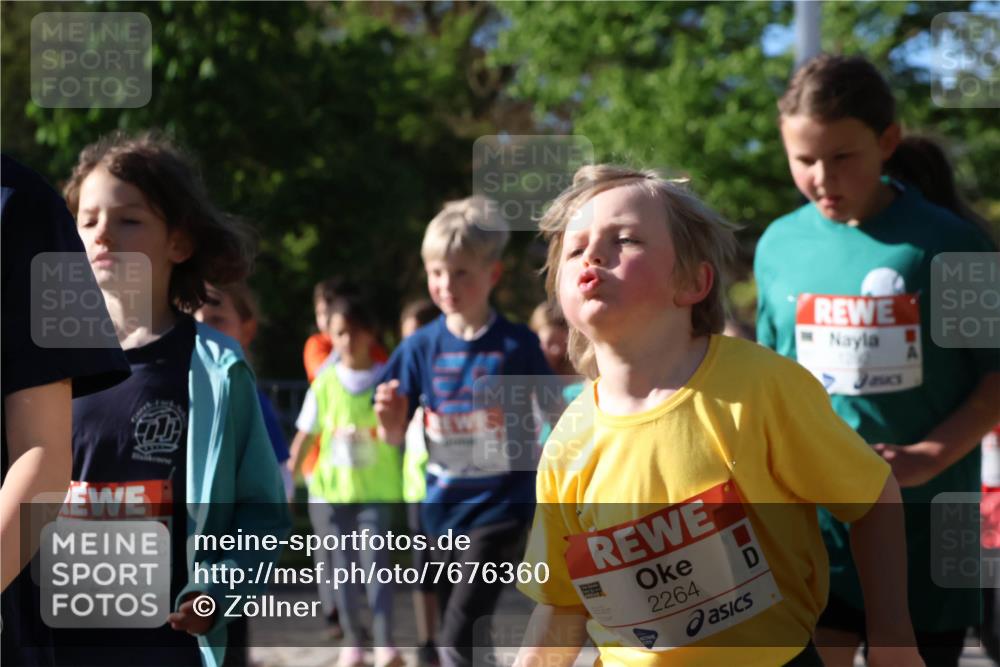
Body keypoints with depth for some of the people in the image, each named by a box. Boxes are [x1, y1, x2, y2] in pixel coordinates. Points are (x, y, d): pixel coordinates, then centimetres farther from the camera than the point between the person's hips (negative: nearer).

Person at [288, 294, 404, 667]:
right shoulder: (324, 385, 2)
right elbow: (305, 436, 9)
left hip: (375, 487, -2)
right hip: (330, 488, 2)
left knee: (376, 560, -15)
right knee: (342, 568, 7)